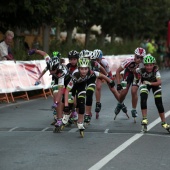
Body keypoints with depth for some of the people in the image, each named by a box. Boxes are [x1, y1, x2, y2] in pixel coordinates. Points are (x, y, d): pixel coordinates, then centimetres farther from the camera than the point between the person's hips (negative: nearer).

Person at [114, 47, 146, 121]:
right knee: (123, 92, -6)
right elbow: (118, 71, -29)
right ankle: (120, 104, 27)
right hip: (128, 73, 0)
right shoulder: (129, 61, -39)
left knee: (134, 91, -16)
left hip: (138, 74, 0)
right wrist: (118, 84, -32)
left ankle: (134, 110, 3)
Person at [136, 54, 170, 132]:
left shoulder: (156, 71, -35)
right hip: (145, 85, 0)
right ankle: (144, 119, -20)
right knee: (143, 100, -25)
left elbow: (159, 82, -46)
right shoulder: (142, 70, -32)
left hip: (154, 84, 0)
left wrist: (150, 83, -56)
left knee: (159, 104, -4)